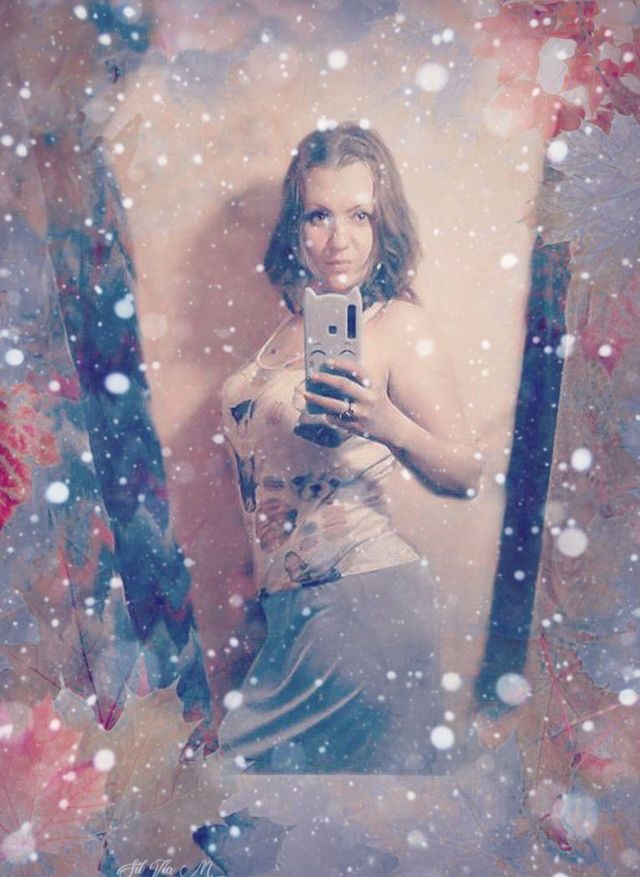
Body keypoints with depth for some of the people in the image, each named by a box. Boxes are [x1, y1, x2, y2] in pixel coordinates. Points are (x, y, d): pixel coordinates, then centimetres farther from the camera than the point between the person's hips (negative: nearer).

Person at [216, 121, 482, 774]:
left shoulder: (398, 325, -12)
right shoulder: (292, 321, 6)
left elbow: (468, 476, -12)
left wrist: (390, 427, -30)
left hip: (360, 599, -6)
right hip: (287, 600, 6)